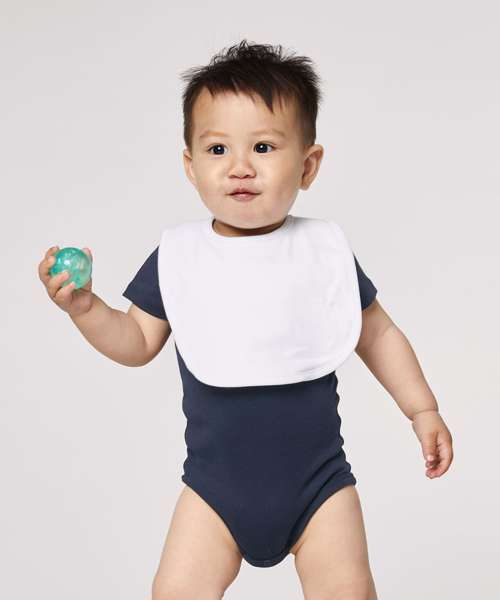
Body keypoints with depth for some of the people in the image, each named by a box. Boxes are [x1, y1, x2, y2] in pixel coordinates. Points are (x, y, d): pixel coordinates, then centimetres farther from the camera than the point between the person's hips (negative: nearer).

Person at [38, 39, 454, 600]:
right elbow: (139, 343, 3)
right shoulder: (176, 256, -4)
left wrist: (423, 410, 8)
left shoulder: (326, 249, -4)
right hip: (216, 483, 1)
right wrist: (85, 307, -14)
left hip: (318, 480, 0)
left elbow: (377, 333, 8)